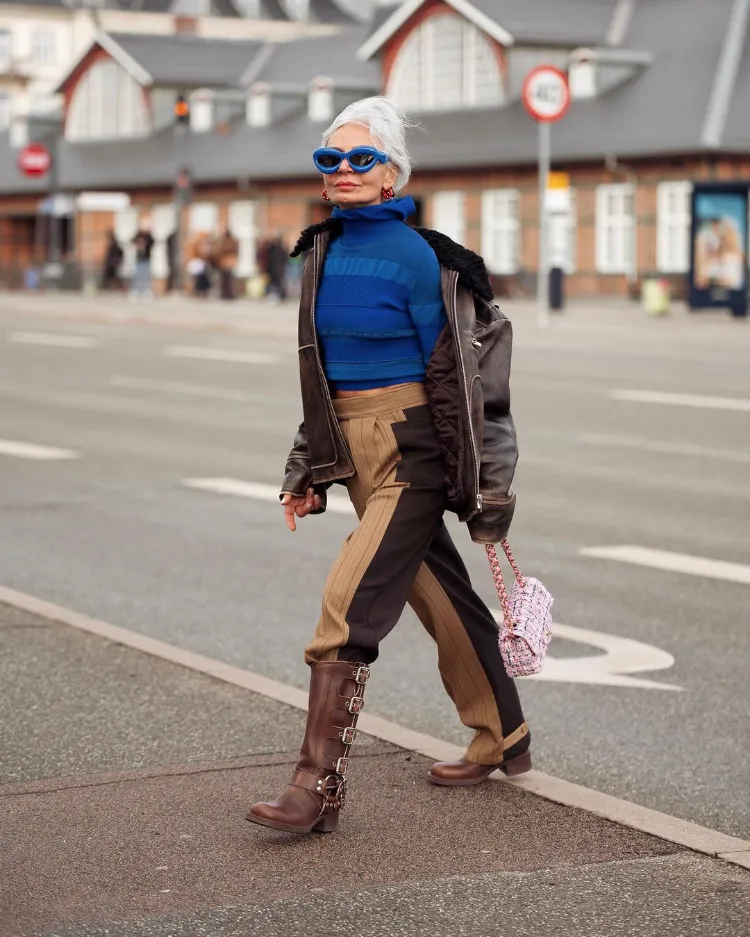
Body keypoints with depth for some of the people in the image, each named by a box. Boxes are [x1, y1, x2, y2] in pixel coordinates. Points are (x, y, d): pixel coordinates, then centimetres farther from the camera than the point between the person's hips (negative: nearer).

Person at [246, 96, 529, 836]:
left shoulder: (415, 257, -14)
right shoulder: (324, 250, 9)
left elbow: (454, 377, -12)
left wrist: (479, 488, -10)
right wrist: (308, 470, 15)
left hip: (411, 450, -8)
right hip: (354, 450, 8)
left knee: (349, 604, -15)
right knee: (439, 596, 18)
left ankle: (320, 786, -12)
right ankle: (501, 741, 34)